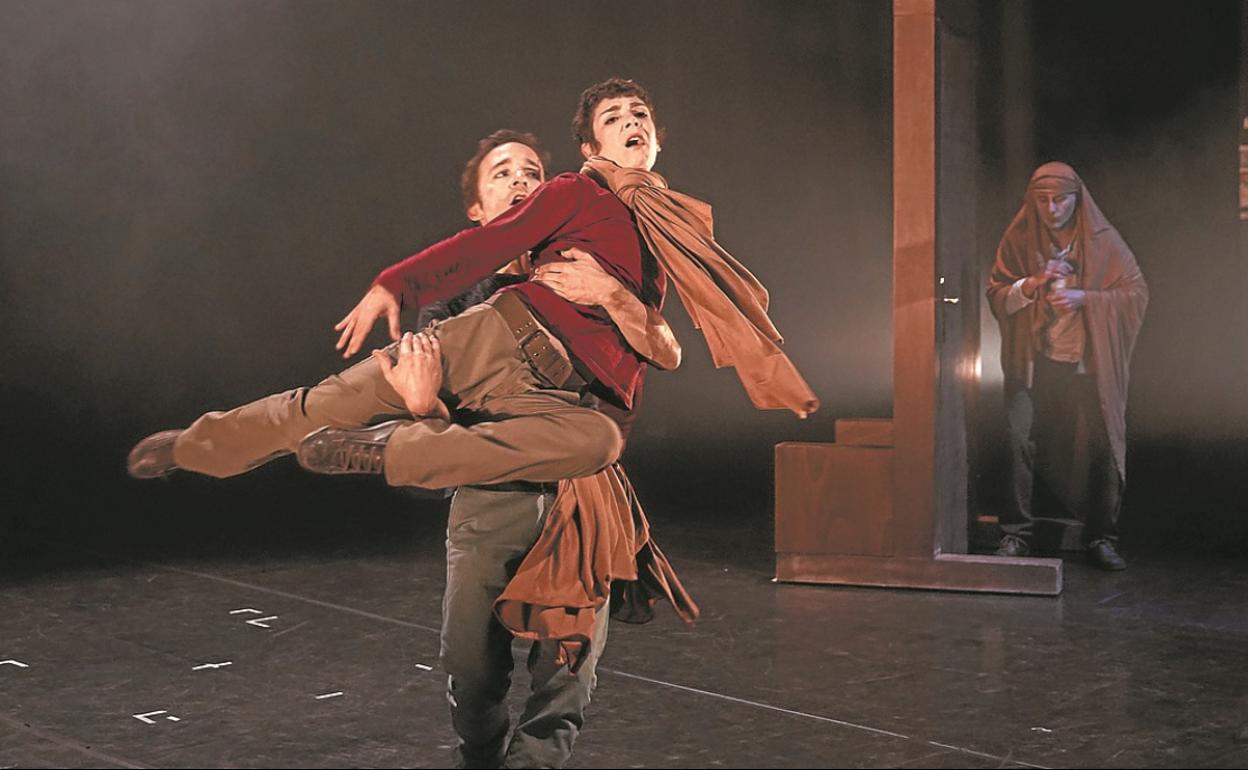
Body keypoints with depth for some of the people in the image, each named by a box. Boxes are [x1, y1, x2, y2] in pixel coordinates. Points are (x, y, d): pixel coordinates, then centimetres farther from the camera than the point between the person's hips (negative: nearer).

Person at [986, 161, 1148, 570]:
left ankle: (1101, 538, 8)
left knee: (1099, 445, -5)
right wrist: (1033, 284, -14)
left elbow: (1137, 294, 1)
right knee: (1020, 440, -11)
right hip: (1033, 363, 0)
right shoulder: (1019, 239, 5)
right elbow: (997, 295, 5)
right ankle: (1016, 534, -1)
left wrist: (1084, 298, -13)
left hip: (1088, 364, 0)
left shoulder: (1103, 240, 3)